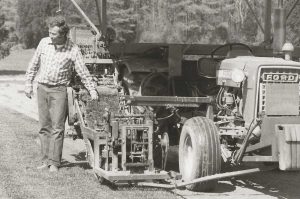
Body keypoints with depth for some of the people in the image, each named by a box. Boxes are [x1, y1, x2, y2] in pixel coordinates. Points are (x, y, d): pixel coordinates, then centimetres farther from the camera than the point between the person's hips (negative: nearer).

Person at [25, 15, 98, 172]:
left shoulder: (73, 50, -7)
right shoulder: (44, 43, 2)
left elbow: (83, 72, -4)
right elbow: (34, 64, 12)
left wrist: (92, 90, -7)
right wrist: (28, 83, 11)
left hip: (59, 90, -4)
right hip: (42, 88, 4)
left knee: (57, 128, -7)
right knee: (44, 127, 6)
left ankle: (54, 162, -3)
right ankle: (45, 160, 11)